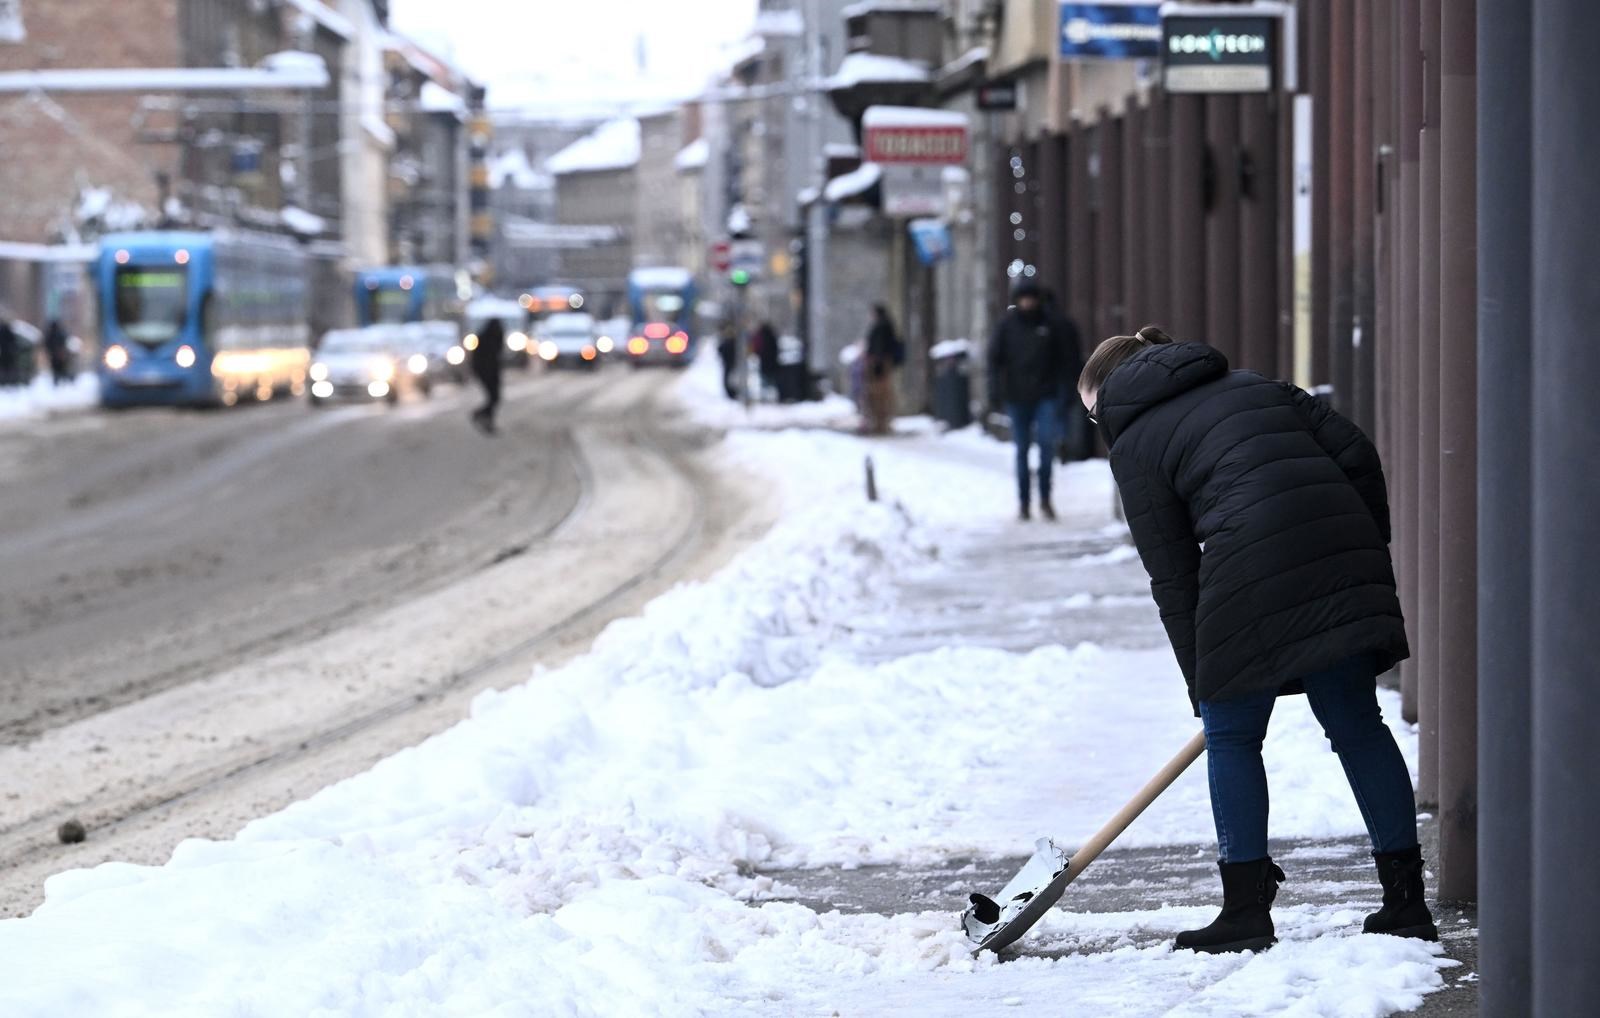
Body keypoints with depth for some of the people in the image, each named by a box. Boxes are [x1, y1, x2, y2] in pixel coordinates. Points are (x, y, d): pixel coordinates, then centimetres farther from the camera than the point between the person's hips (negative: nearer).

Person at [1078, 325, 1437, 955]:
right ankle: (1407, 900, 11)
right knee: (1358, 726, 11)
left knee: (1231, 735, 9)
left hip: (1253, 573, -6)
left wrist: (1202, 682, 11)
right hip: (1343, 559, 6)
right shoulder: (1257, 388, 27)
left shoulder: (1135, 444, 11)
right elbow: (1355, 454, 15)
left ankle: (1246, 908, 9)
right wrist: (1372, 546, 22)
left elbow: (1171, 576, 7)